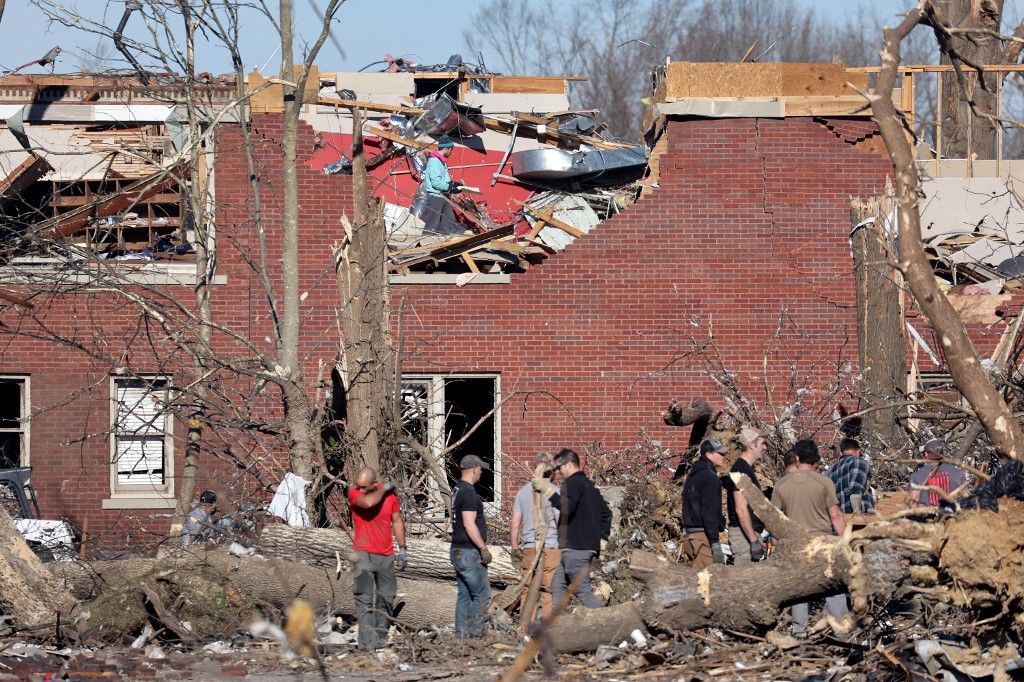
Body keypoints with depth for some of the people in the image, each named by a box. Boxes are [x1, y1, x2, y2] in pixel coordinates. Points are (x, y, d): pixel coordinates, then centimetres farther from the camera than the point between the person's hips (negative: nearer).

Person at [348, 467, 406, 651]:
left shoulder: (390, 495, 2)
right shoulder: (354, 493, -8)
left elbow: (397, 521, 13)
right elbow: (368, 502, -29)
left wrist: (402, 549, 11)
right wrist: (384, 489, -12)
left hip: (386, 555, 4)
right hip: (364, 553, -4)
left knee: (386, 598, 10)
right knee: (364, 599, -13)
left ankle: (381, 638, 20)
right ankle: (367, 643, -19)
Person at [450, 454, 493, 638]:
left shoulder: (457, 490, 14)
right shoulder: (468, 493, -17)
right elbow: (469, 524, -23)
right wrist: (483, 548, -19)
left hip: (458, 551, 10)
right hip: (469, 552, -10)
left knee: (464, 595, 12)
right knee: (482, 593, -6)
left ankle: (461, 635, 12)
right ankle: (473, 634, -7)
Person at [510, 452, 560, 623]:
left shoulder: (523, 491, 7)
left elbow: (515, 523, 9)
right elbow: (561, 521, -9)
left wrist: (514, 548, 18)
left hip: (528, 549, 5)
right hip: (551, 547, -5)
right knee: (549, 591, 0)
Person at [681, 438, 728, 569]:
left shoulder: (692, 476, 18)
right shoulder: (710, 477, -12)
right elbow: (710, 512, -19)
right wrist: (715, 544, -21)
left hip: (689, 533, 10)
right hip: (704, 536, -10)